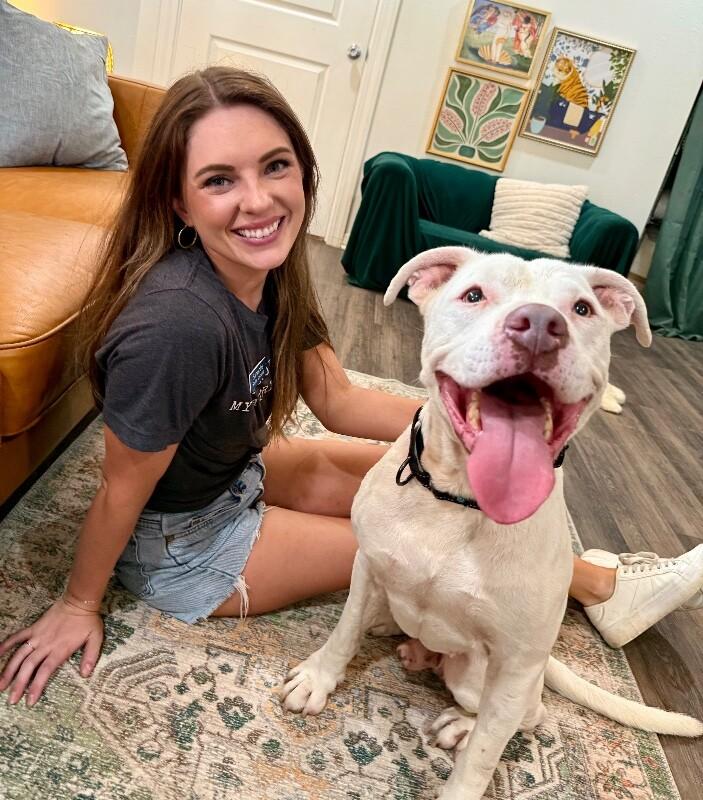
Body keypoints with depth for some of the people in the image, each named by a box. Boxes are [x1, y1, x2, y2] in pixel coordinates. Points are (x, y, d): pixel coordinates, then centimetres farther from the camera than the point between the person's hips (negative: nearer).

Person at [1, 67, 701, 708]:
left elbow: (337, 401, -7)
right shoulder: (178, 324, -37)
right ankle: (606, 587, 24)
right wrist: (78, 606, -9)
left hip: (238, 470, 7)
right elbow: (122, 491, -24)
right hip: (182, 538, -6)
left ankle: (599, 583, 26)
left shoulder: (271, 272, -13)